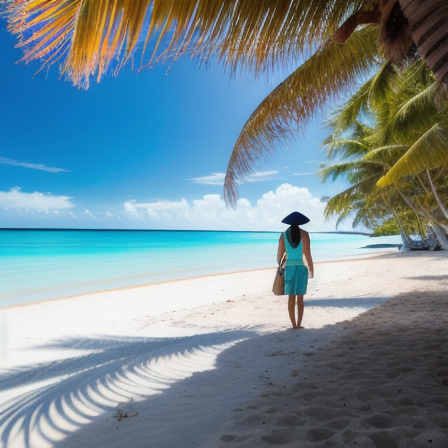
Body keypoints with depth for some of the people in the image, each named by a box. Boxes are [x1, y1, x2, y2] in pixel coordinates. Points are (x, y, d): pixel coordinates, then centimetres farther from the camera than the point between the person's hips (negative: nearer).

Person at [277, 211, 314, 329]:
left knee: (291, 298, 10)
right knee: (300, 298, 7)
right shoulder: (304, 234, -5)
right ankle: (299, 324, 8)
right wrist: (311, 269, 2)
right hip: (301, 267, -2)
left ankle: (294, 324, 15)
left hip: (288, 267, 2)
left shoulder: (283, 235, 1)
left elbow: (279, 254, 3)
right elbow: (307, 254, -7)